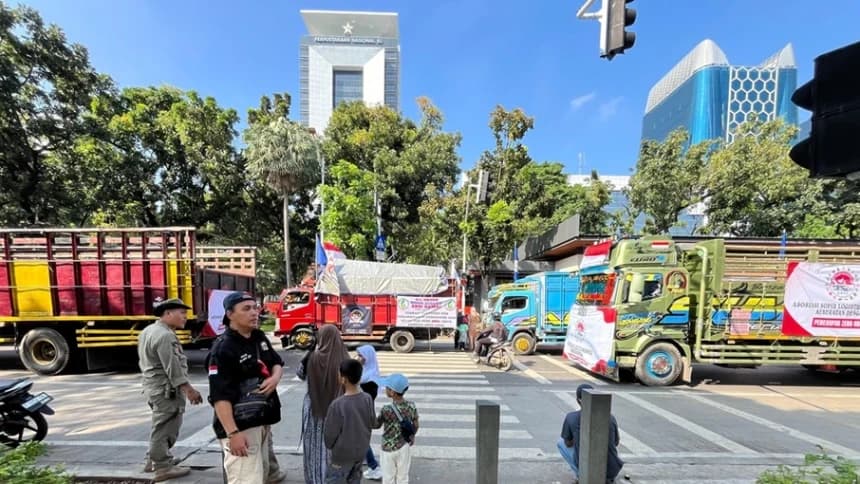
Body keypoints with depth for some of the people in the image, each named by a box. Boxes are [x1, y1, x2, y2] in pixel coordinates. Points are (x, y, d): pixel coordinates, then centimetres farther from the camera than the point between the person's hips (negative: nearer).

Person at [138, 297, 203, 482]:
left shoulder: (149, 331, 12)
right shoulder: (165, 335, -22)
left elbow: (146, 361, 20)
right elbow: (173, 367, -24)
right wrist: (189, 390, -19)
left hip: (154, 386, 11)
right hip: (166, 389, -11)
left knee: (161, 426, 23)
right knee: (165, 427, 0)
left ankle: (153, 460, 35)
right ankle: (163, 468, 10)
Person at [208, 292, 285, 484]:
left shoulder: (260, 337, 6)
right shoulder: (223, 349, -19)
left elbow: (277, 363, 17)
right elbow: (219, 396, -23)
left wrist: (275, 378, -6)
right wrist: (232, 433, -27)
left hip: (262, 420, 9)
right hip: (239, 425, -8)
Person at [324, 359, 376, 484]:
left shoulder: (337, 404, -27)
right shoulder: (368, 399, -12)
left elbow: (331, 432, -16)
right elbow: (372, 423, 1)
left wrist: (329, 445, 5)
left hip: (342, 453, -5)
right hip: (362, 450, 5)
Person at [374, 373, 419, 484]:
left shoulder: (386, 410, -26)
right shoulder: (412, 406, -14)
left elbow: (376, 425, -9)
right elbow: (415, 426, -1)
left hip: (389, 448, -3)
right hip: (405, 446, 4)